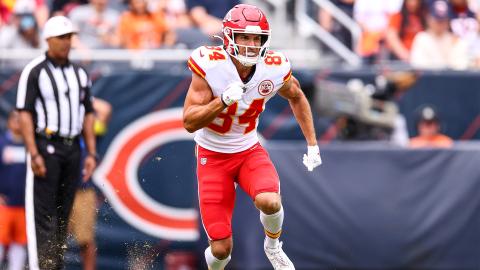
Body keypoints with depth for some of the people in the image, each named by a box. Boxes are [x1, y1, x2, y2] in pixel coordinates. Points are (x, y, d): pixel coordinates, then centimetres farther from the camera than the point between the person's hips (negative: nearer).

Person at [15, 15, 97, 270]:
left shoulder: (79, 73, 15)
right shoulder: (34, 71, -4)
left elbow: (88, 114, 17)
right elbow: (25, 113, -9)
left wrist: (91, 153, 10)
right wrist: (34, 154, -16)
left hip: (72, 148, 6)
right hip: (45, 146, -6)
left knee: (63, 216, 7)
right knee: (43, 217, -10)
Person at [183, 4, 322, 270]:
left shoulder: (274, 69, -14)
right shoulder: (210, 65, -23)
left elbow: (296, 98, 10)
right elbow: (190, 123, -22)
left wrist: (312, 145, 9)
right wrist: (224, 100, -36)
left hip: (249, 151, 2)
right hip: (213, 157, -2)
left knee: (269, 201, -31)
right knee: (221, 248, -7)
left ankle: (273, 246, 3)